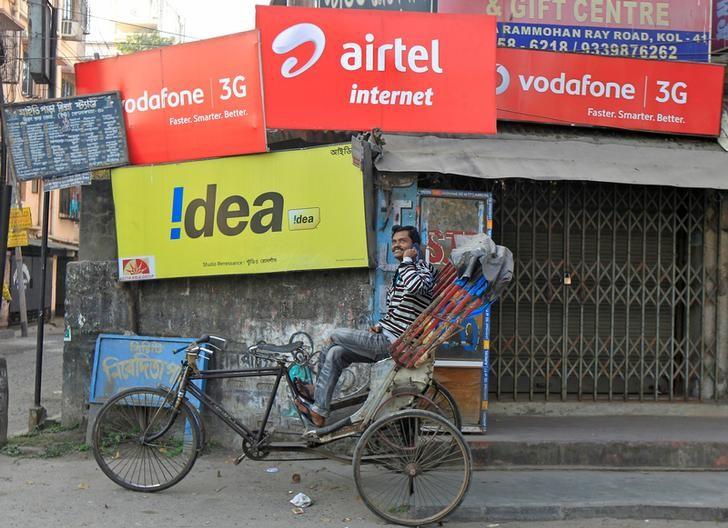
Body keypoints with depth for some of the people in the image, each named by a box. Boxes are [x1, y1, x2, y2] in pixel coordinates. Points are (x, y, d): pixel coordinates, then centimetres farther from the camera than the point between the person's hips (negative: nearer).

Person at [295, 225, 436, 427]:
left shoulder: (423, 268, -9)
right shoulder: (401, 273, 21)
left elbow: (415, 286, -36)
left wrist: (407, 260, -19)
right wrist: (379, 326, 8)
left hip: (393, 343, -9)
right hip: (386, 337, 9)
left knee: (337, 336, -3)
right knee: (335, 353, 3)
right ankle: (318, 410, 6)